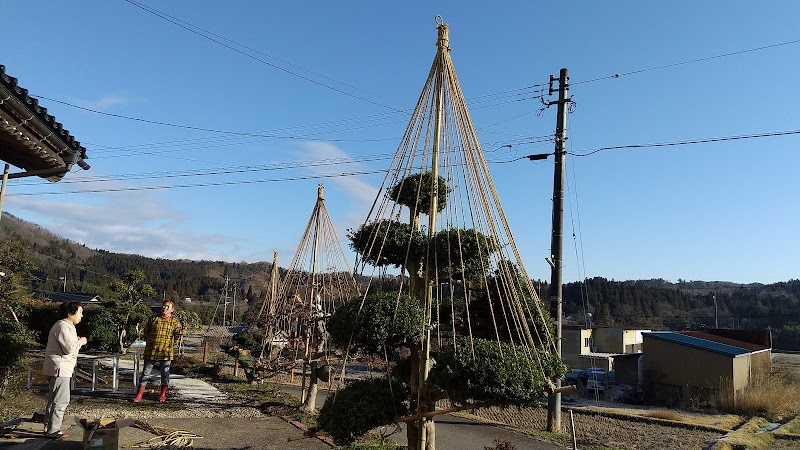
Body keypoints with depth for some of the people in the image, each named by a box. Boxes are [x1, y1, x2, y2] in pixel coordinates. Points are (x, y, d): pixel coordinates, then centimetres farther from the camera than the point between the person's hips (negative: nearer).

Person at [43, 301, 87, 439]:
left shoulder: (67, 326, 17)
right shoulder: (63, 326, -17)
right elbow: (69, 348, -24)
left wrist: (76, 341, 10)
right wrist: (81, 342, -9)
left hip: (60, 368, 11)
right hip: (60, 368, -11)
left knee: (53, 399, 17)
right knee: (61, 401, -7)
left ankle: (49, 428, 26)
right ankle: (52, 431, -2)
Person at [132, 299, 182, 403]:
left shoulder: (174, 322, -1)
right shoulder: (154, 319, 2)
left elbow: (178, 333, 9)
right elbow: (146, 331, 17)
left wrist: (171, 344, 6)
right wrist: (148, 342, 12)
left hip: (166, 352, -1)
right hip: (151, 351, 1)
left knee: (165, 373, 9)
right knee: (146, 372, 5)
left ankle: (163, 395, 22)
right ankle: (139, 395, 12)